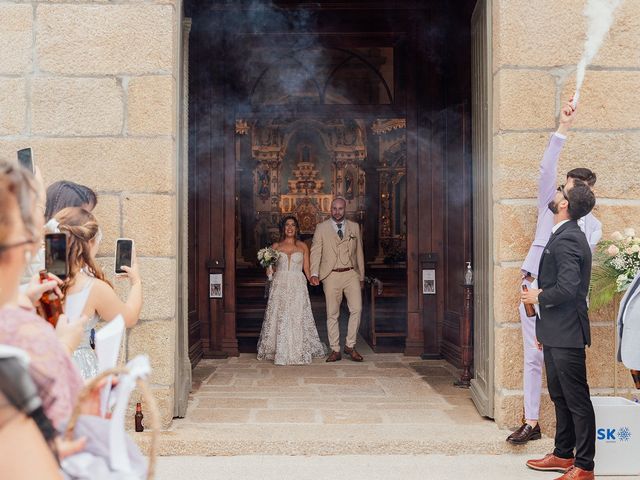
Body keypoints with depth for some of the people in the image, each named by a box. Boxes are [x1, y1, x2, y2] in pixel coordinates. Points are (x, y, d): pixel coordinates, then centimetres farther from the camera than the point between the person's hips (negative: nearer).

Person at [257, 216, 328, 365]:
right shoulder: (276, 246, 10)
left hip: (297, 286, -1)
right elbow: (271, 267, 13)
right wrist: (269, 271, -8)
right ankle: (280, 352, 7)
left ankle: (298, 352, 5)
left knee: (297, 318, -4)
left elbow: (306, 268, 7)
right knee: (279, 319, -2)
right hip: (280, 285, 1)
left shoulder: (303, 246, 8)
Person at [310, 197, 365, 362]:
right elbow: (315, 251, -1)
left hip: (351, 274, 1)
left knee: (356, 309, -8)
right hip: (331, 276, -1)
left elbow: (359, 252, 14)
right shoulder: (321, 228, 5)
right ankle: (335, 350, 12)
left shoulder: (354, 227, 11)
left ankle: (350, 346, 8)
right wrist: (314, 274, -14)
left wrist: (361, 277, 14)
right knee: (332, 314, 3)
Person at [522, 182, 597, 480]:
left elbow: (567, 288, -27)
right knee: (560, 396, 19)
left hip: (567, 334, -11)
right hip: (555, 332, 11)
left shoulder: (567, 239, -19)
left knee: (577, 400, 0)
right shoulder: (563, 236, 14)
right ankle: (563, 455, 31)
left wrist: (539, 297, -10)